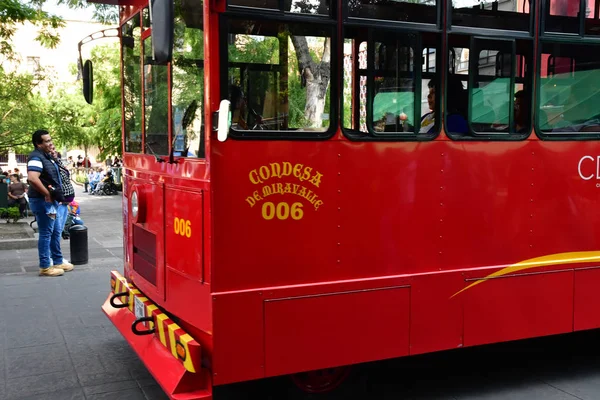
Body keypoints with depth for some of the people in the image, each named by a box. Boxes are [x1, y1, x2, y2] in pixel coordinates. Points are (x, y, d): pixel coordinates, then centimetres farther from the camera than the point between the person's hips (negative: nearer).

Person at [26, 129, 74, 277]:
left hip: (50, 200, 10)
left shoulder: (46, 156, 14)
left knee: (55, 232, 17)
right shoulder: (36, 157, -18)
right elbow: (32, 178, -33)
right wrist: (47, 194, -23)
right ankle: (45, 267, 4)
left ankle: (58, 262, 28)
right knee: (45, 234, -4)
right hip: (42, 201, -10)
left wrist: (53, 195, 11)